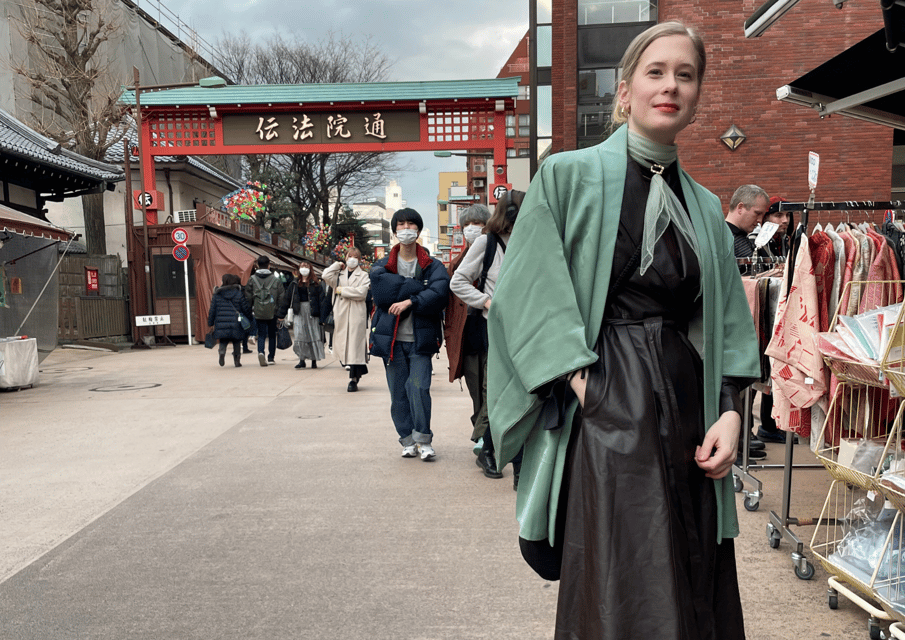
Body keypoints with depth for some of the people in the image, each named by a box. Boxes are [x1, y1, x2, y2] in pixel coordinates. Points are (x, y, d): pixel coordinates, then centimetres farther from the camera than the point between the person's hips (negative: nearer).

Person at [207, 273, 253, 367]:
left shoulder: (216, 295, 1)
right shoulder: (239, 294, -2)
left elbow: (212, 310, 4)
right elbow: (246, 309, 0)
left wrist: (210, 323, 14)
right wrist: (250, 319, 16)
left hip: (221, 324, 1)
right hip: (236, 324, -1)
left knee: (223, 341, 14)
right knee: (237, 342, 13)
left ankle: (222, 352, -15)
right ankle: (237, 360, 9)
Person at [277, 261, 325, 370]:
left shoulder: (315, 284, 4)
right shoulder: (294, 284, 12)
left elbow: (321, 299, -1)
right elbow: (286, 299, 14)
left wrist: (322, 315, -9)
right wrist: (281, 314, 11)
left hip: (312, 313, -2)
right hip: (299, 313, 2)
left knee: (313, 336, 0)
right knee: (299, 336, -5)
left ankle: (314, 361, 10)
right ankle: (302, 360, 3)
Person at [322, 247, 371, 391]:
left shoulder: (363, 275, 6)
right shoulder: (339, 274, 16)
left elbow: (361, 293, -10)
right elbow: (326, 276, -4)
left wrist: (341, 290, -5)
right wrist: (337, 265, 6)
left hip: (356, 315, -4)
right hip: (340, 314, 4)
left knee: (355, 346, -6)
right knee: (343, 345, 4)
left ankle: (354, 379, -3)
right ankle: (356, 373, 19)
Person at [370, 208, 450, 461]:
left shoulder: (433, 266, 6)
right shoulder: (382, 266, 10)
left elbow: (440, 293, -13)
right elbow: (381, 292, -10)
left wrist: (409, 301, -18)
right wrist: (420, 289, -12)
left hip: (420, 338, -2)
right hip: (391, 338, 2)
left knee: (418, 388, -11)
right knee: (398, 391, 5)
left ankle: (424, 440, 4)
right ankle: (408, 440, 18)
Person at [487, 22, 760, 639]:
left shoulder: (705, 207, 13)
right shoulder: (570, 176, -1)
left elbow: (728, 327, 13)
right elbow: (527, 296, -8)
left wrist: (729, 413, 0)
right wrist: (586, 388, -14)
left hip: (688, 411, 5)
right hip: (608, 410, -5)